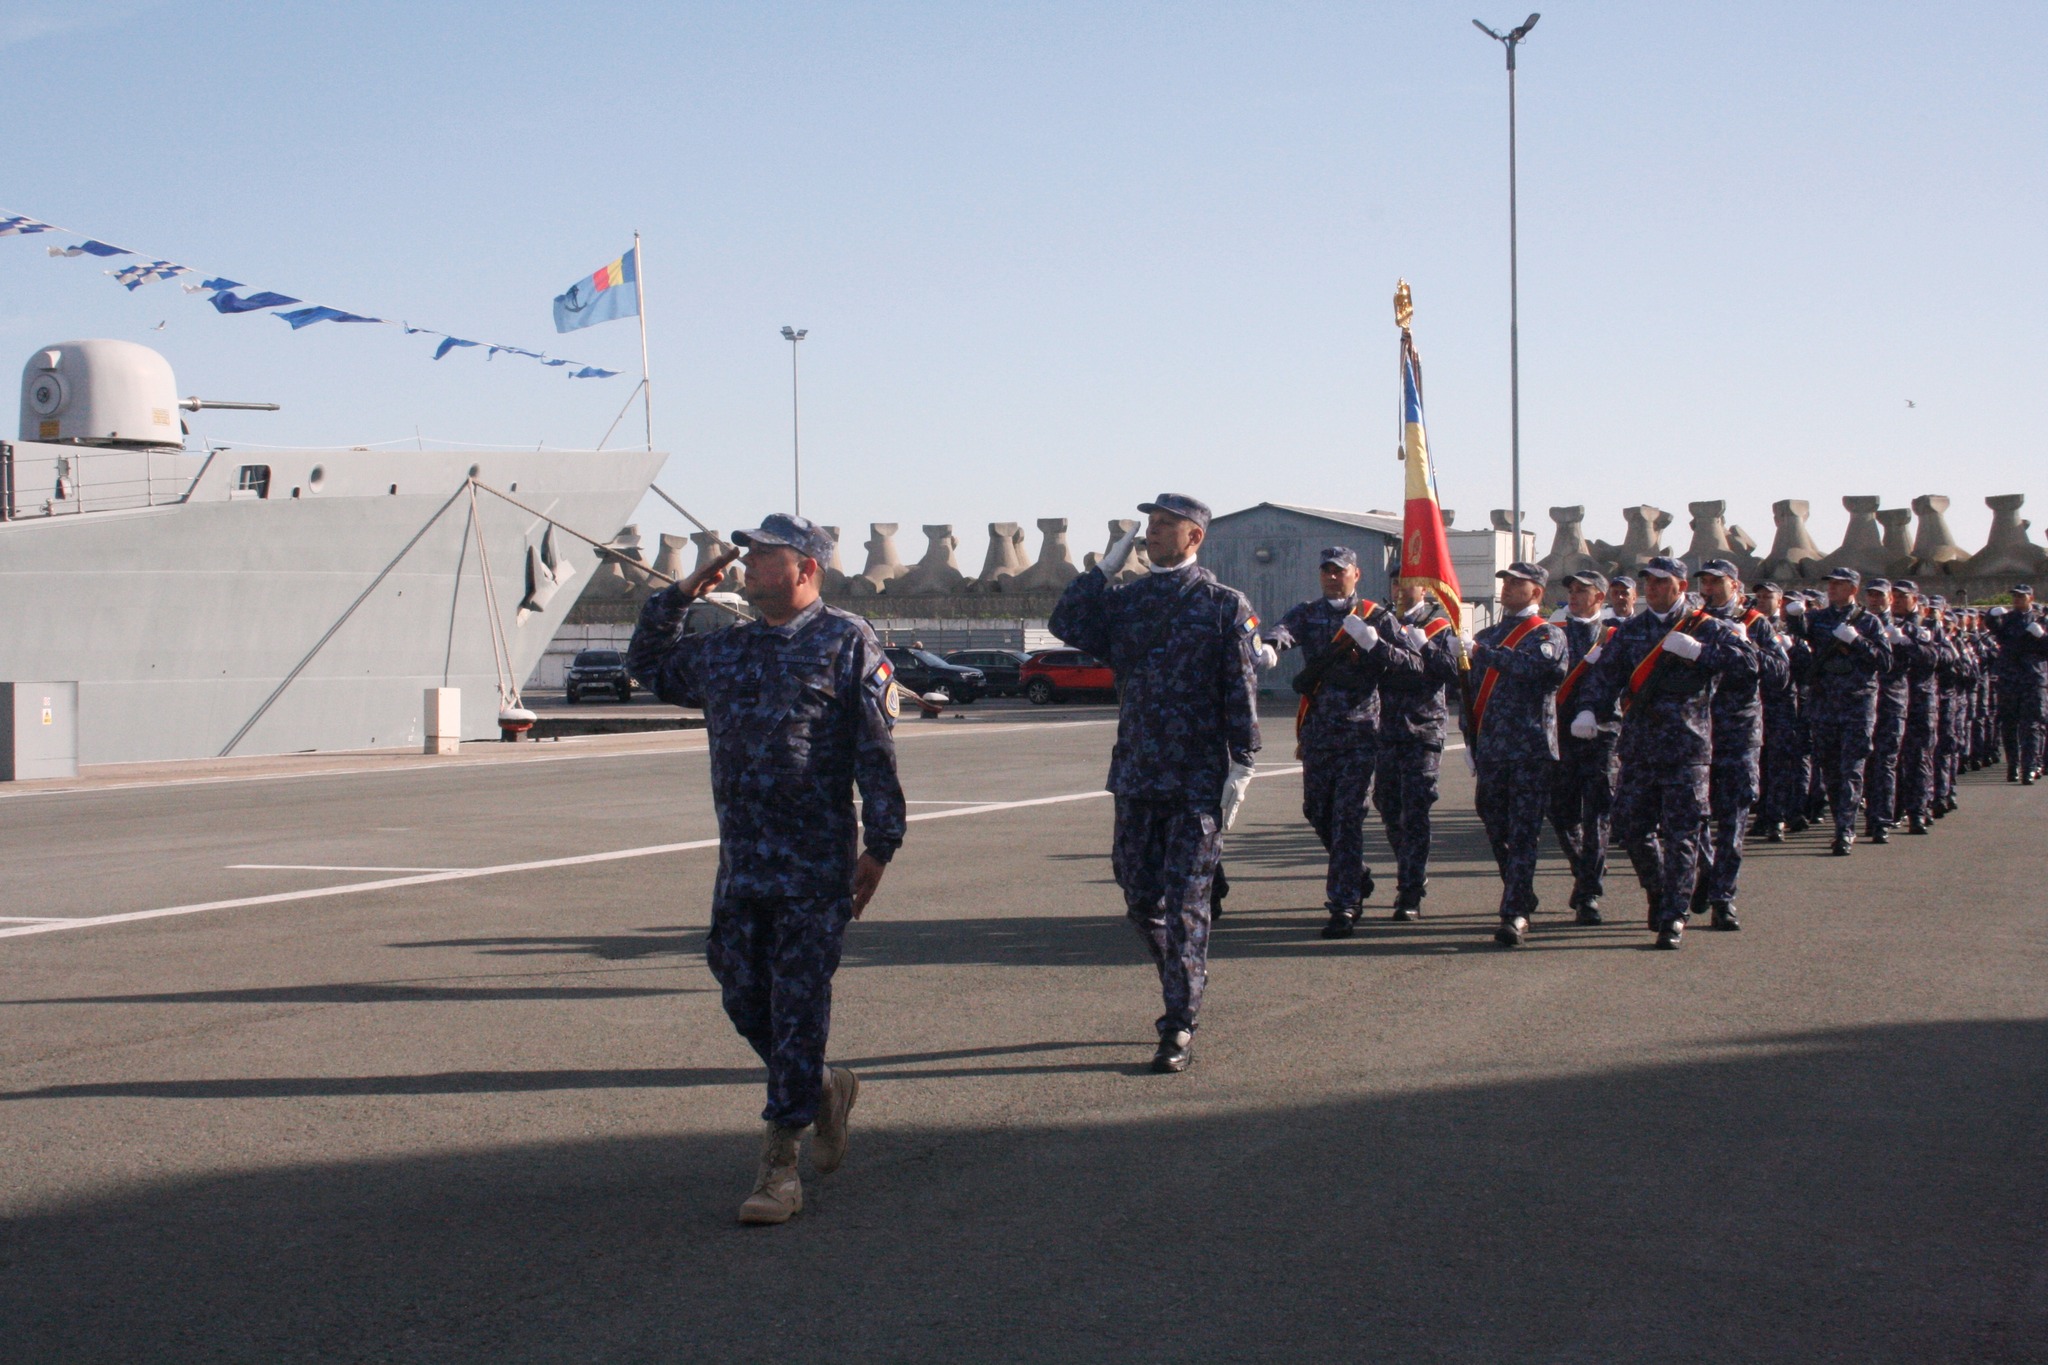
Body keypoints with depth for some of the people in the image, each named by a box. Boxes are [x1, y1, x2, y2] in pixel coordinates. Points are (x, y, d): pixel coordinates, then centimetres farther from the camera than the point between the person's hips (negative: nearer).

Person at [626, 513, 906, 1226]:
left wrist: (878, 845, -10)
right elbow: (647, 663, 31)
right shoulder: (723, 649, 15)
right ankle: (822, 1088, 34)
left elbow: (876, 753, -6)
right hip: (740, 859, 6)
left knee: (798, 1007, -3)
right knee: (743, 995, 9)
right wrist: (680, 593, 17)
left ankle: (780, 1169, 2)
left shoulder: (847, 643, -3)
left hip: (816, 864, -6)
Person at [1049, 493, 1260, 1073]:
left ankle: (1180, 1030, 2)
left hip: (1198, 783, -5)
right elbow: (1066, 623, -1)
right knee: (1139, 894, 11)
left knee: (1184, 904, -3)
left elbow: (1241, 692, -7)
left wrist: (1241, 766, -13)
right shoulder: (1127, 600, 11)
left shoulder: (1225, 605, -3)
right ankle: (1183, 990, 32)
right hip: (1136, 775, 5)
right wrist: (1106, 567, 0)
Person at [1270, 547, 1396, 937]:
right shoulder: (1306, 614, 9)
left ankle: (1343, 907, -7)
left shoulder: (1377, 616, 3)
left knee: (1348, 817, -8)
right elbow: (1286, 630, -14)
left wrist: (1373, 643, -25)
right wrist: (1271, 644, -38)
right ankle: (1358, 877, 35)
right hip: (1316, 732, 4)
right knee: (1316, 811, 12)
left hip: (1359, 732, -4)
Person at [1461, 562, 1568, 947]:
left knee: (1523, 834, -8)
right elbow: (1471, 691, 21)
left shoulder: (1549, 635, 2)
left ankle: (1515, 915, -12)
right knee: (1497, 832, 9)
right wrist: (1472, 742, 11)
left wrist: (1482, 652, -22)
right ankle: (1521, 900, 24)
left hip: (1531, 752, -5)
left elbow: (1533, 665, -21)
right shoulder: (1487, 635, 18)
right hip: (1491, 752, 5)